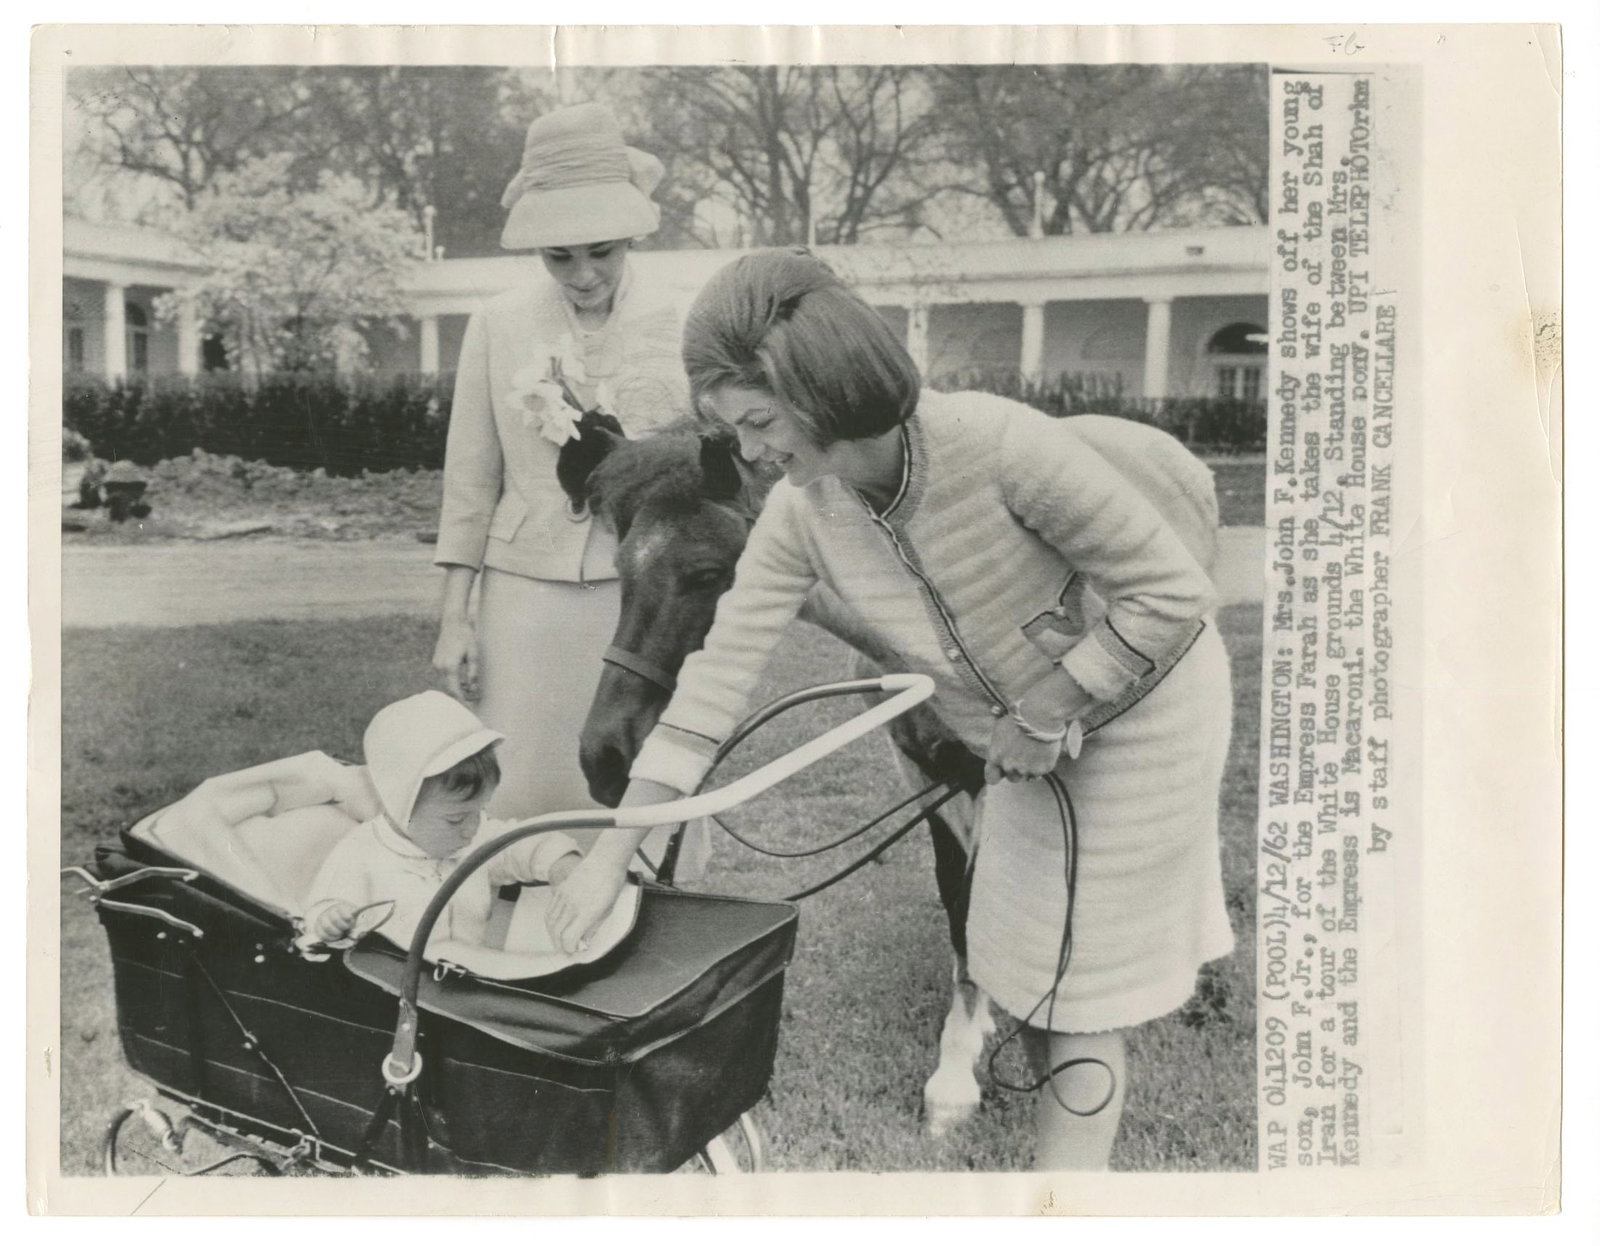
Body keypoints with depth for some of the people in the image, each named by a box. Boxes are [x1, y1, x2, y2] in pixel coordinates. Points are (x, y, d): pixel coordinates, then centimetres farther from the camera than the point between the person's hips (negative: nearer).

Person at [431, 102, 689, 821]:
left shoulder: (679, 329, 2)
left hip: (643, 593, 0)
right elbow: (470, 477, 7)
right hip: (525, 593, 1)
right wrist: (454, 616, 4)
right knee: (517, 799, -1)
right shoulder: (500, 324, 3)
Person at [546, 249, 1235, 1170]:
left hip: (1139, 705, -6)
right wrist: (612, 854, -16)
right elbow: (719, 672, -15)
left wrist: (1048, 714, -21)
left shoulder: (1002, 445, -34)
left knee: (1081, 991, 2)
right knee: (1024, 966, 16)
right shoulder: (801, 516, -17)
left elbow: (1175, 593, -26)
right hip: (1027, 744, 6)